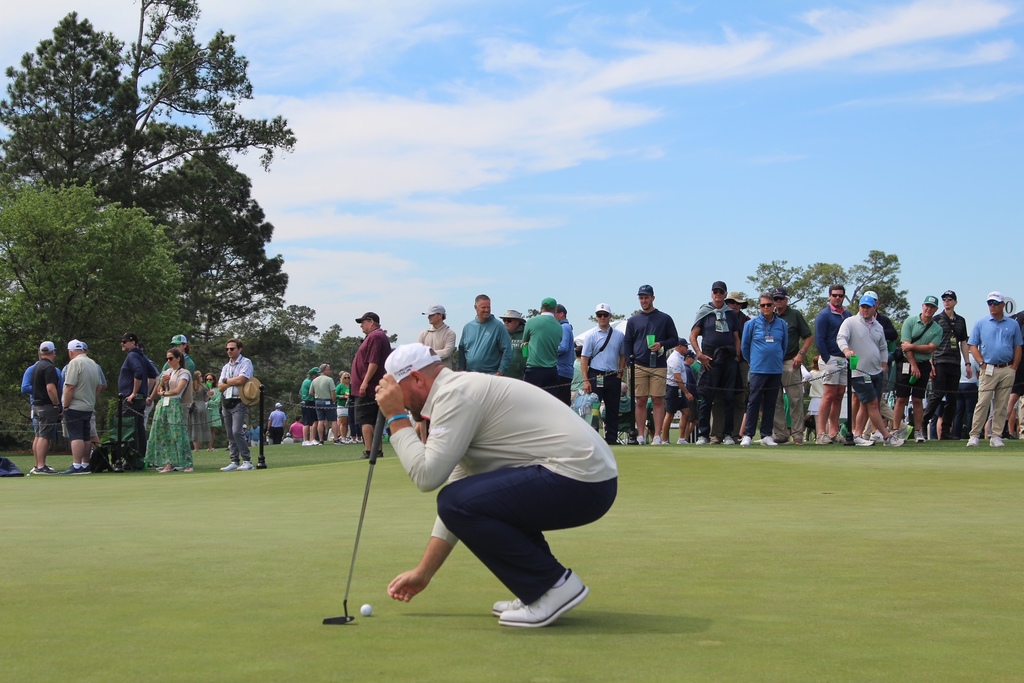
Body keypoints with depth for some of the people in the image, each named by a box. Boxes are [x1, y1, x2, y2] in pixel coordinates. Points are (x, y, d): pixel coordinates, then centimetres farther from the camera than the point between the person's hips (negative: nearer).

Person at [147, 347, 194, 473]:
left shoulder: (184, 373, 0)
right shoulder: (167, 372, 18)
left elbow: (178, 390, -11)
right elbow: (159, 391, 20)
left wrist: (164, 393, 1)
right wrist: (162, 382, 0)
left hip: (175, 405, -6)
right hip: (162, 405, 6)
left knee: (178, 435, -11)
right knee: (163, 435, 1)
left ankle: (187, 464, -9)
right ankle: (168, 464, 3)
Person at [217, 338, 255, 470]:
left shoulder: (245, 363, -2)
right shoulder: (226, 367, 19)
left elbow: (241, 380, -17)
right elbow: (220, 387, 10)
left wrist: (226, 381, -1)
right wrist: (233, 382, -5)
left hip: (239, 402, -7)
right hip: (226, 402, 7)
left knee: (237, 432, -17)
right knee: (230, 434, 6)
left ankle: (247, 461, -13)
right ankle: (235, 462, 9)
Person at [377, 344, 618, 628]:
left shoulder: (455, 394, -9)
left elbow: (427, 476, -16)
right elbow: (458, 495, 25)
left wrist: (397, 419, -1)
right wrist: (423, 572, 26)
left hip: (579, 479, -11)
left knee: (460, 503, -18)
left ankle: (553, 586, -4)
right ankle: (539, 591, 18)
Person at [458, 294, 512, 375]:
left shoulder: (498, 326, -2)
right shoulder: (468, 327, 12)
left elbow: (507, 351, -6)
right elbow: (461, 350, 16)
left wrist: (500, 372, -12)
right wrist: (461, 370, 7)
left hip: (491, 375, -4)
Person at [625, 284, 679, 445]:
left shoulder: (665, 319, 10)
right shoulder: (633, 320, 14)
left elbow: (674, 339, 10)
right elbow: (627, 343, 14)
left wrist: (662, 345, -10)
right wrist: (630, 363, 1)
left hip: (659, 366, -1)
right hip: (639, 367, 1)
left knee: (658, 400, -4)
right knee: (640, 401, 0)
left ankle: (657, 436, -4)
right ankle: (640, 436, 2)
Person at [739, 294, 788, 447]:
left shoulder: (782, 324, 7)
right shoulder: (751, 324, 1)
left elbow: (785, 346, 18)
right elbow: (744, 346, 9)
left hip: (776, 371, 3)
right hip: (758, 370, -3)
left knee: (770, 403, 6)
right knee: (754, 402, -5)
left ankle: (766, 435, 11)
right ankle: (748, 435, -4)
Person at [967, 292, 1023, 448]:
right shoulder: (980, 324, 6)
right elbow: (973, 346, 4)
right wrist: (982, 364, -6)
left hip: (1007, 370, 2)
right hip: (988, 369, -2)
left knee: (1001, 406, 3)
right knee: (983, 403, -9)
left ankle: (996, 436, 7)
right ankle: (974, 435, -7)